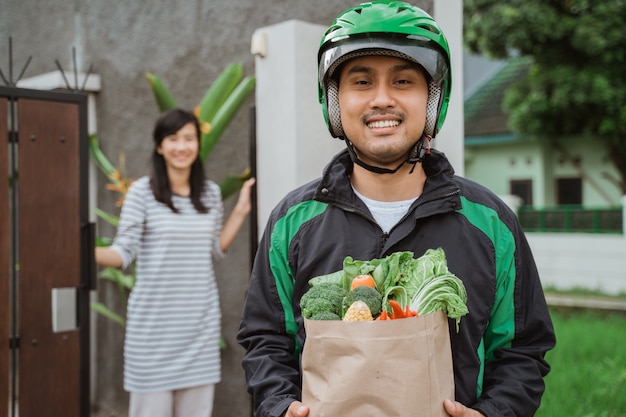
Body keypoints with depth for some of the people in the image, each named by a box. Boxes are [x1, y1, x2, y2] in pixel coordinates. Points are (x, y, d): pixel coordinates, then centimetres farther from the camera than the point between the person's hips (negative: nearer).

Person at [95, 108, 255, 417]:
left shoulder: (211, 192, 7)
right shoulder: (142, 191, -7)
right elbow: (124, 252, -8)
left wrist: (240, 212, 8)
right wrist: (88, 253, -25)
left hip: (201, 322, 4)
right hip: (154, 323, -4)